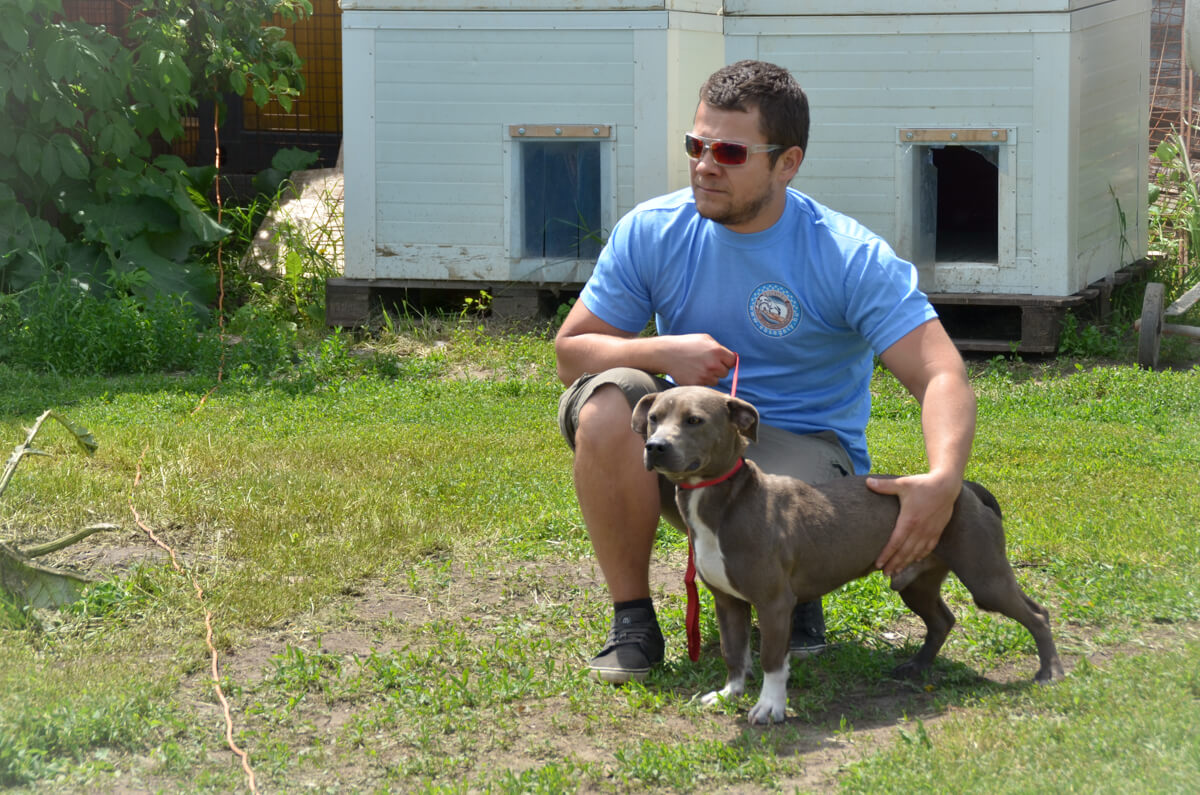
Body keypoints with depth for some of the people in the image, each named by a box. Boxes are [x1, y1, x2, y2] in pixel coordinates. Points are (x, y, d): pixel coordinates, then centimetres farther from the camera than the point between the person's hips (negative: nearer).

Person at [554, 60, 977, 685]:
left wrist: (943, 480, -42)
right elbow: (570, 352, -1)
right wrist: (661, 353, -22)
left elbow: (942, 376, -22)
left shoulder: (850, 258, -15)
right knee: (605, 405, -29)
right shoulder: (651, 232, -5)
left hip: (803, 448, -3)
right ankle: (633, 621, -13)